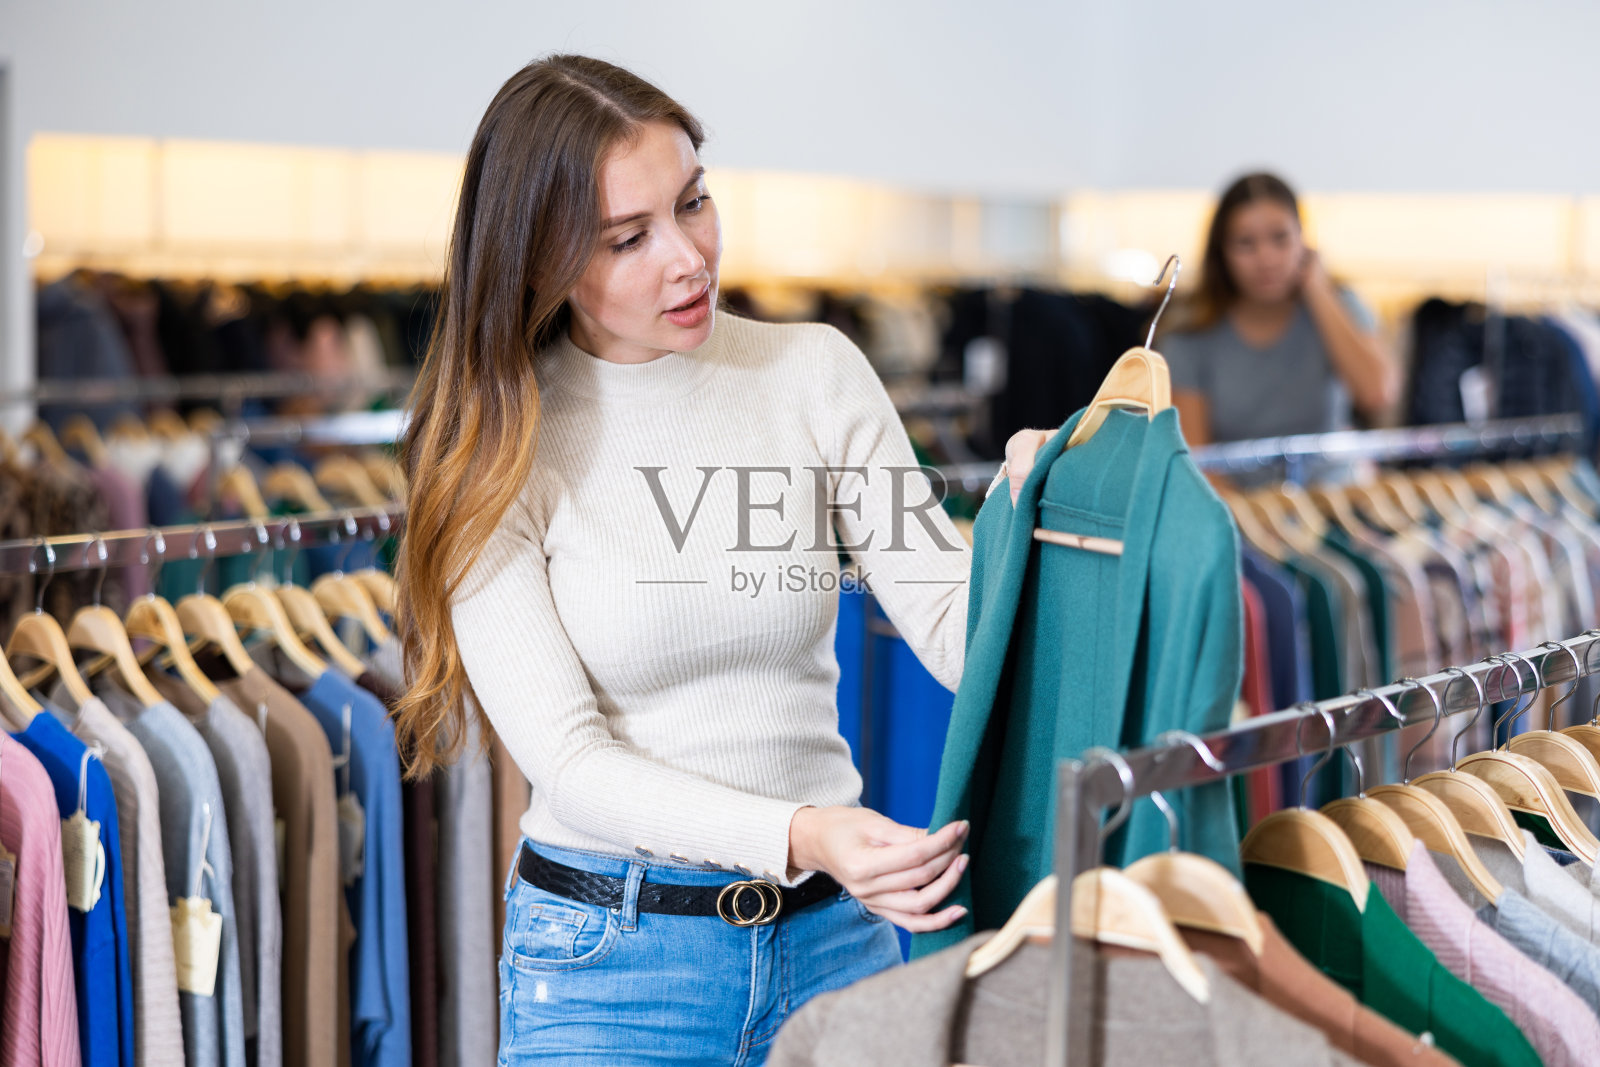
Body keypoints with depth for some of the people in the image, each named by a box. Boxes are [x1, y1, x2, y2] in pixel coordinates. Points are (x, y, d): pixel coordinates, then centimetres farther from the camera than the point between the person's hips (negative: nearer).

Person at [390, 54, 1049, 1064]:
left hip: (830, 933, 3)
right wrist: (796, 835, -29)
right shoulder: (498, 448, -8)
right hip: (607, 951, -2)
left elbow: (952, 629, -4)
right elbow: (565, 753, -15)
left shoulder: (817, 373, -1)